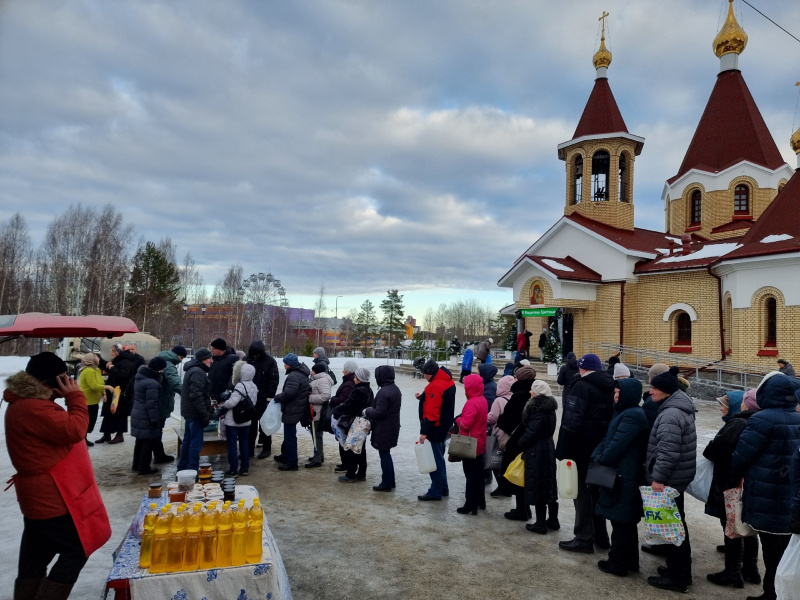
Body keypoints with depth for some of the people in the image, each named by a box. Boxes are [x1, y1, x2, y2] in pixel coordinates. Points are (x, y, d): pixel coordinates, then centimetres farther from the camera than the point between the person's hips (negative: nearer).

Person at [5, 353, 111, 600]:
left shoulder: (29, 403, 12)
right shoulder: (33, 408, -23)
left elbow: (59, 430, 19)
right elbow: (74, 430, -25)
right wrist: (75, 397, -17)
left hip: (43, 495, 11)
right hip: (52, 496, -11)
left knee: (35, 559, 18)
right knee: (76, 552, -1)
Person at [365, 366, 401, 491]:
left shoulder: (384, 392, -23)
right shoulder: (396, 389, 8)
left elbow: (379, 412, -24)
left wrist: (367, 411, -6)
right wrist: (372, 409, 11)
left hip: (384, 429, -9)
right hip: (393, 427, 9)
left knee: (384, 455, 2)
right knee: (386, 454, 19)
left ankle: (386, 484, 11)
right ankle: (390, 481, 27)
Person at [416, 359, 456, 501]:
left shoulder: (435, 386, -22)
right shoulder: (448, 382, 9)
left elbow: (432, 412, -26)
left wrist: (424, 431, -23)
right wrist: (423, 398, 7)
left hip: (435, 429, -10)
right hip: (443, 427, 10)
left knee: (434, 460, -1)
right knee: (439, 458, 19)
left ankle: (435, 492, 8)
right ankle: (443, 488, 29)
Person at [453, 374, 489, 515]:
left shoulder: (472, 403, -23)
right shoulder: (483, 400, 6)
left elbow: (465, 424, -28)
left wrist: (458, 419, -7)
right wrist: (462, 418, 7)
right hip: (479, 443, 9)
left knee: (470, 475, -1)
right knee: (478, 473, 18)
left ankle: (471, 504, 6)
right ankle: (480, 500, 29)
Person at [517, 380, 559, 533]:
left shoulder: (537, 409, -19)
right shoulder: (549, 408, 8)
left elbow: (531, 432, -21)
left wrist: (519, 444, -5)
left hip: (536, 451, -9)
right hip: (548, 450, 9)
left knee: (537, 486, -1)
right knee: (549, 484, 15)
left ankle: (540, 524, 6)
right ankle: (553, 520, 26)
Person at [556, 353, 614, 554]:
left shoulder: (582, 386, -17)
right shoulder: (610, 387, 11)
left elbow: (571, 422, -23)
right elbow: (614, 418, 20)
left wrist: (562, 451, -18)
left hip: (583, 450, -8)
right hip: (603, 450, 8)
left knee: (582, 492, -1)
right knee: (597, 490, 18)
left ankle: (583, 539, 4)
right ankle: (600, 535, 27)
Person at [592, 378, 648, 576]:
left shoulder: (633, 416, -19)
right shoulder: (622, 412, 13)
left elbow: (617, 445, -22)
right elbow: (608, 439, 12)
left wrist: (600, 460, -9)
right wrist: (596, 456, -2)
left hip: (624, 477, -10)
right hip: (621, 475, 10)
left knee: (620, 522, 1)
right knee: (627, 521, 18)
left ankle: (617, 563, 12)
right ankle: (630, 560, 30)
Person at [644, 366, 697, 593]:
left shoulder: (671, 414, -22)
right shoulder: (681, 409, 12)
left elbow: (668, 451, -28)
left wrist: (658, 477, -24)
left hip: (669, 479, -11)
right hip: (678, 477, 11)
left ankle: (676, 577, 11)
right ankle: (681, 571, 33)